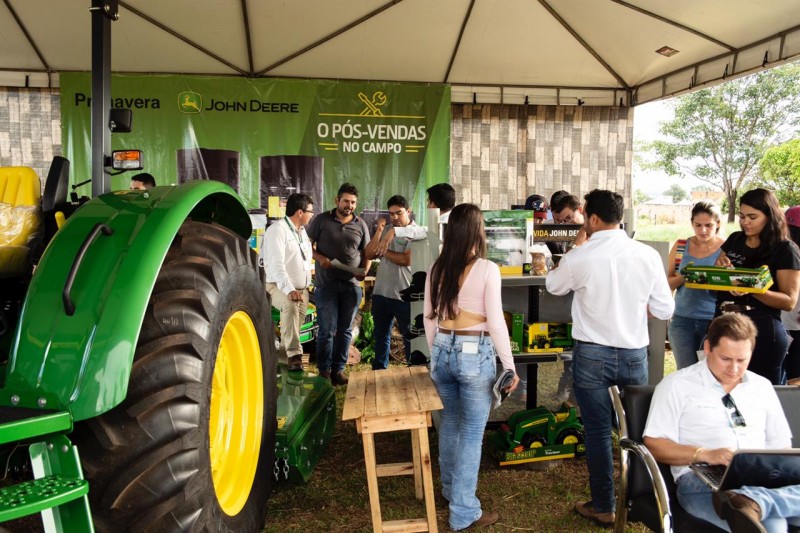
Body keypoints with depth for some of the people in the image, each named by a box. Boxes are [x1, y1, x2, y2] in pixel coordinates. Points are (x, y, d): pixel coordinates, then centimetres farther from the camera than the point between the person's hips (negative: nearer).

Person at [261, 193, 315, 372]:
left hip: (301, 288, 9)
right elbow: (276, 264, -23)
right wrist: (289, 289, -34)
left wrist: (306, 286, 14)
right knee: (290, 306, -34)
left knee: (297, 320, 3)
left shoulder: (302, 231, 17)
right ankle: (294, 354, -36)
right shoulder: (277, 230, -12)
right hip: (279, 286, -8)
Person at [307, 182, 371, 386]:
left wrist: (364, 271, -6)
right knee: (327, 329, -2)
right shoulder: (321, 220, 1)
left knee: (345, 330, 9)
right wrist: (320, 258, -14)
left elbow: (367, 253, 13)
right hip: (326, 283, -3)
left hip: (352, 285, 3)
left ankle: (338, 369, 20)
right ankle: (323, 370, 13)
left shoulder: (361, 225, 8)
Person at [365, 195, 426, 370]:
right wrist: (379, 231, -5)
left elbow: (406, 259, -19)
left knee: (409, 336, 7)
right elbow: (369, 254, 3)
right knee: (381, 335, 17)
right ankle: (379, 370, 29)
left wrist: (384, 251, -8)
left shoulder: (417, 232, -8)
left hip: (403, 295, -6)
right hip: (380, 292, 6)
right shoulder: (386, 230, 10)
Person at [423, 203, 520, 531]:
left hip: (443, 351, 6)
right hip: (475, 354, -5)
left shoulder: (436, 269, 3)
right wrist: (510, 366, -4)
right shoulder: (487, 269, -13)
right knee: (472, 431, 5)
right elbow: (495, 322, -13)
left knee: (450, 421, 23)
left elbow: (429, 317, 9)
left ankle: (450, 487, 43)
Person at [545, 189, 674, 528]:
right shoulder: (649, 256, -6)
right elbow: (665, 311, 0)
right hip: (634, 354, 3)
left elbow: (553, 286, 9)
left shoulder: (579, 259, -13)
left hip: (592, 356, -2)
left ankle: (603, 508, 20)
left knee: (598, 431, 9)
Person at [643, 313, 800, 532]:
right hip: (701, 481, -5)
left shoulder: (762, 387, 21)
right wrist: (705, 454, -17)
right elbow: (653, 444, -1)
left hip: (761, 480, 6)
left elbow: (781, 446, 24)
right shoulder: (677, 385, 5)